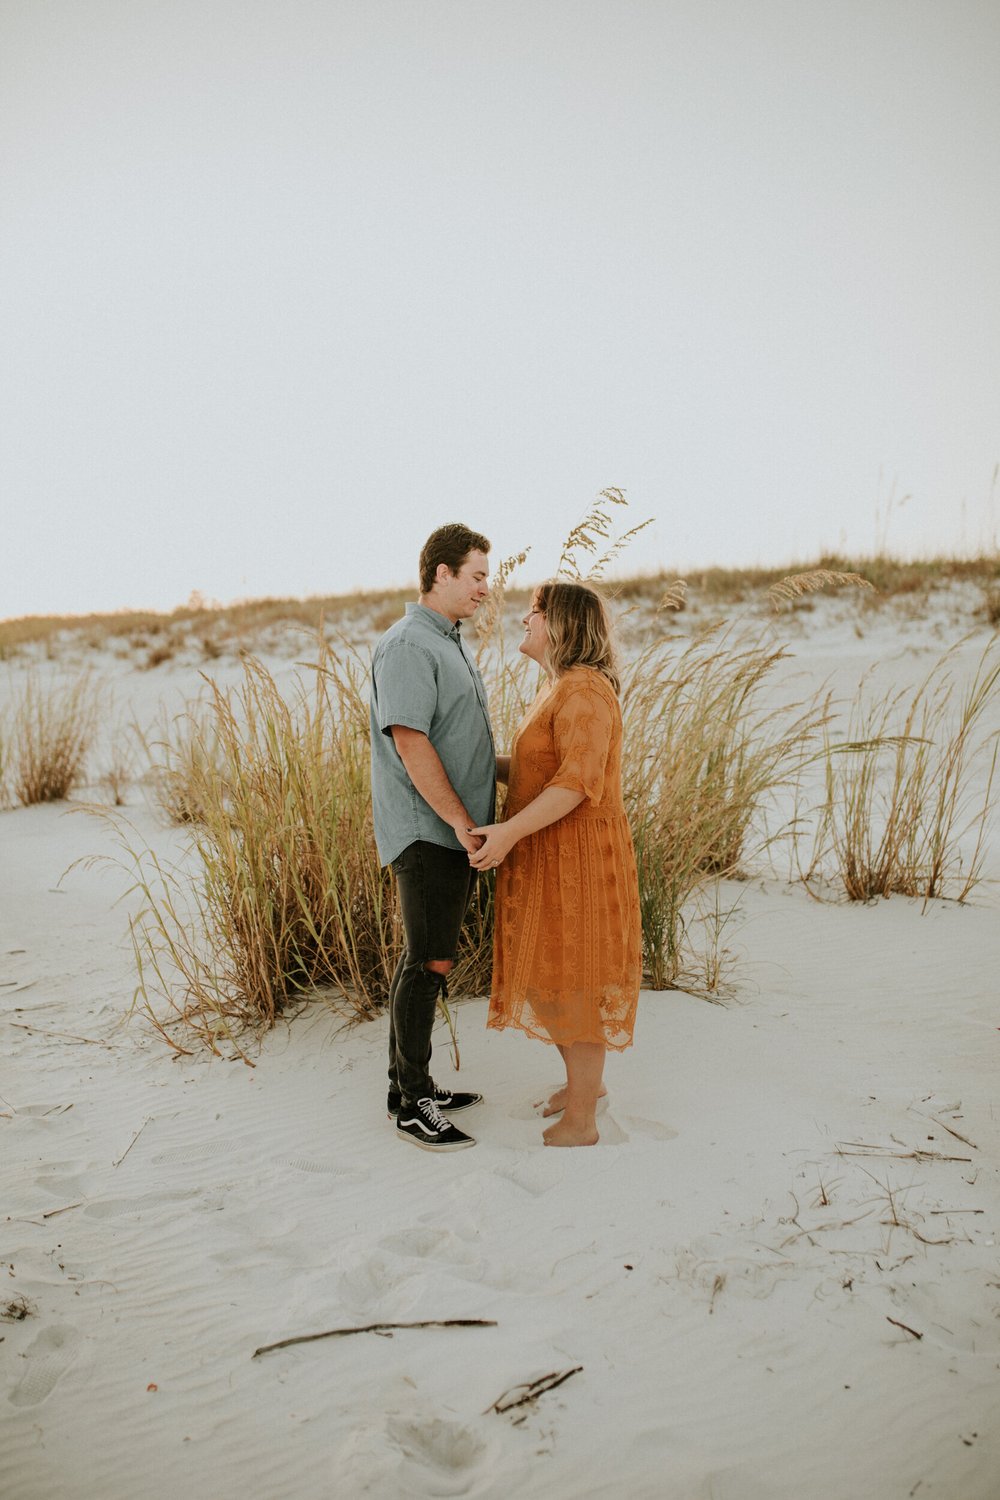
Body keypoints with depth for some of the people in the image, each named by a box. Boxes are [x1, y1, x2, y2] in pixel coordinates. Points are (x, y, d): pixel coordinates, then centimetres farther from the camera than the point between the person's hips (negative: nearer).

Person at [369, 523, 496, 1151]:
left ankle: (412, 1085, 25)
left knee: (428, 960, 15)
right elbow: (411, 742, -21)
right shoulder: (408, 645, -14)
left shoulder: (454, 644, 18)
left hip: (458, 833, 10)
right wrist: (460, 820, -20)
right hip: (428, 833, -10)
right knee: (429, 963, -5)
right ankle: (411, 1104, 5)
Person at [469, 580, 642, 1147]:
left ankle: (580, 1122, 12)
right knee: (558, 975, 19)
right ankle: (588, 1081, 37)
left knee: (574, 982, 0)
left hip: (577, 858, -10)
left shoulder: (584, 691, -19)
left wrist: (511, 831, -30)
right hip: (551, 858, 10)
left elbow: (579, 781, -27)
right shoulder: (562, 689, 14)